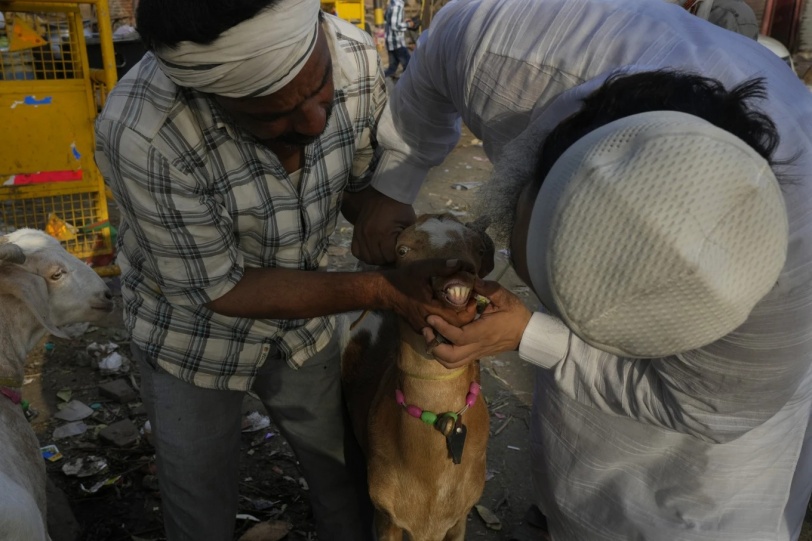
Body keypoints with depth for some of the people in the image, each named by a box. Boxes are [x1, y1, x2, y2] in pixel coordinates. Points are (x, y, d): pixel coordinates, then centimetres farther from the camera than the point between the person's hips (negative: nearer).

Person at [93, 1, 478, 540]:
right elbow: (220, 289, -24)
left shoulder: (357, 58, -23)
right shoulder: (142, 136, -35)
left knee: (346, 476, 22)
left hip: (303, 322, 4)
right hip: (195, 338, -3)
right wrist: (380, 289, -29)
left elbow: (363, 183, -6)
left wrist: (434, 254, -23)